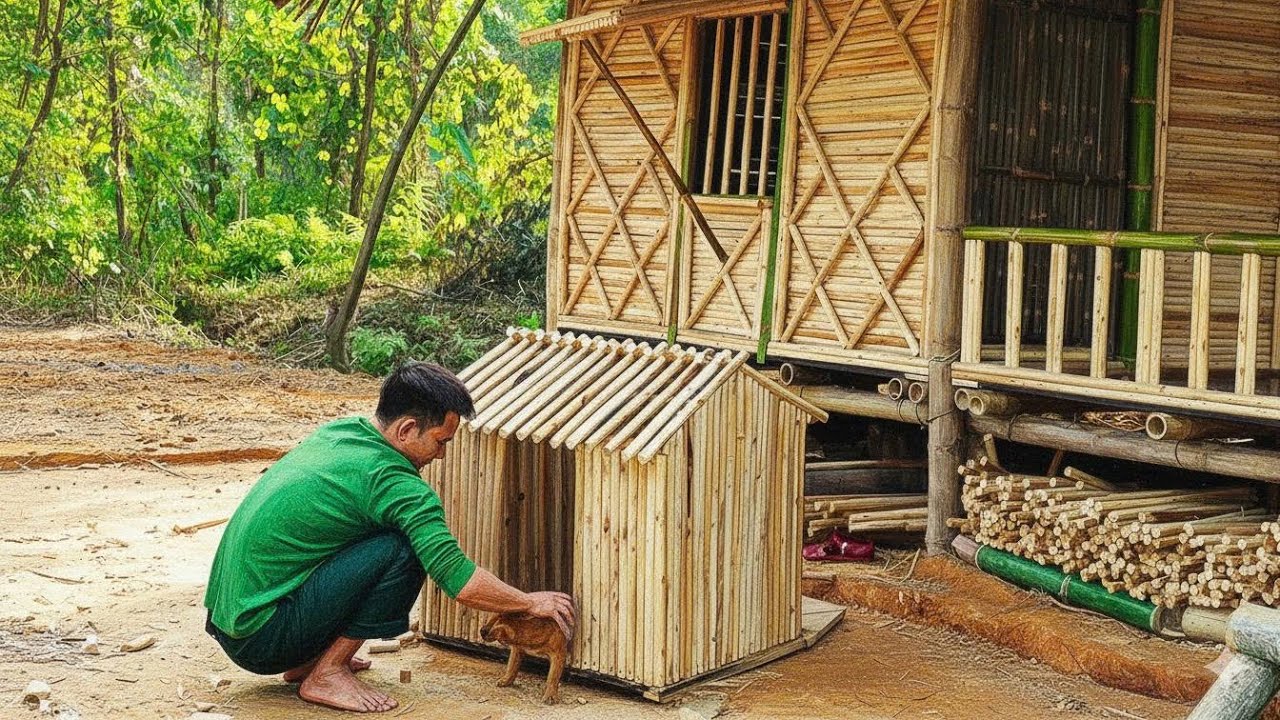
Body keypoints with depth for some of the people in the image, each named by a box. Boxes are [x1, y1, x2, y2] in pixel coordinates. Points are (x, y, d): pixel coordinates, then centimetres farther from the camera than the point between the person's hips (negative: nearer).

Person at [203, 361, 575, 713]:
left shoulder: (337, 431, 7)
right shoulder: (389, 479, -18)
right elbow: (459, 580, -22)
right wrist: (533, 603, -5)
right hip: (260, 641, -9)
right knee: (403, 549, -17)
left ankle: (307, 660, 16)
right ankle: (326, 675, -7)